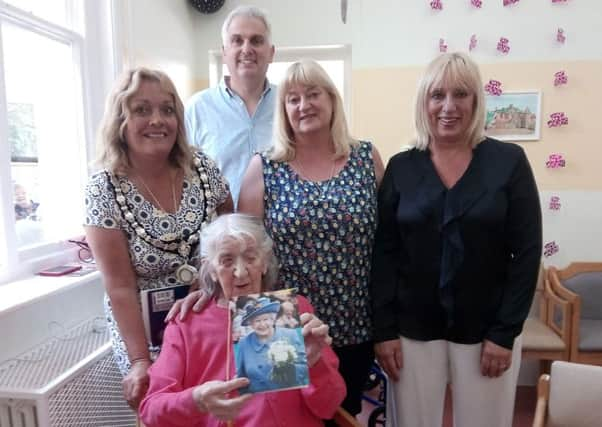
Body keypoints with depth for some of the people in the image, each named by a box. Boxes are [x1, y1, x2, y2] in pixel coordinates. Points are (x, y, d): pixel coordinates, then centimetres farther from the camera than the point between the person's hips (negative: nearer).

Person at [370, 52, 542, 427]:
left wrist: (506, 332, -8)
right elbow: (384, 253, -2)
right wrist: (384, 329, -5)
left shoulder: (509, 161, -4)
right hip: (414, 329, 1)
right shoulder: (401, 167, -1)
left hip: (487, 330, 0)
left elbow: (527, 252, -4)